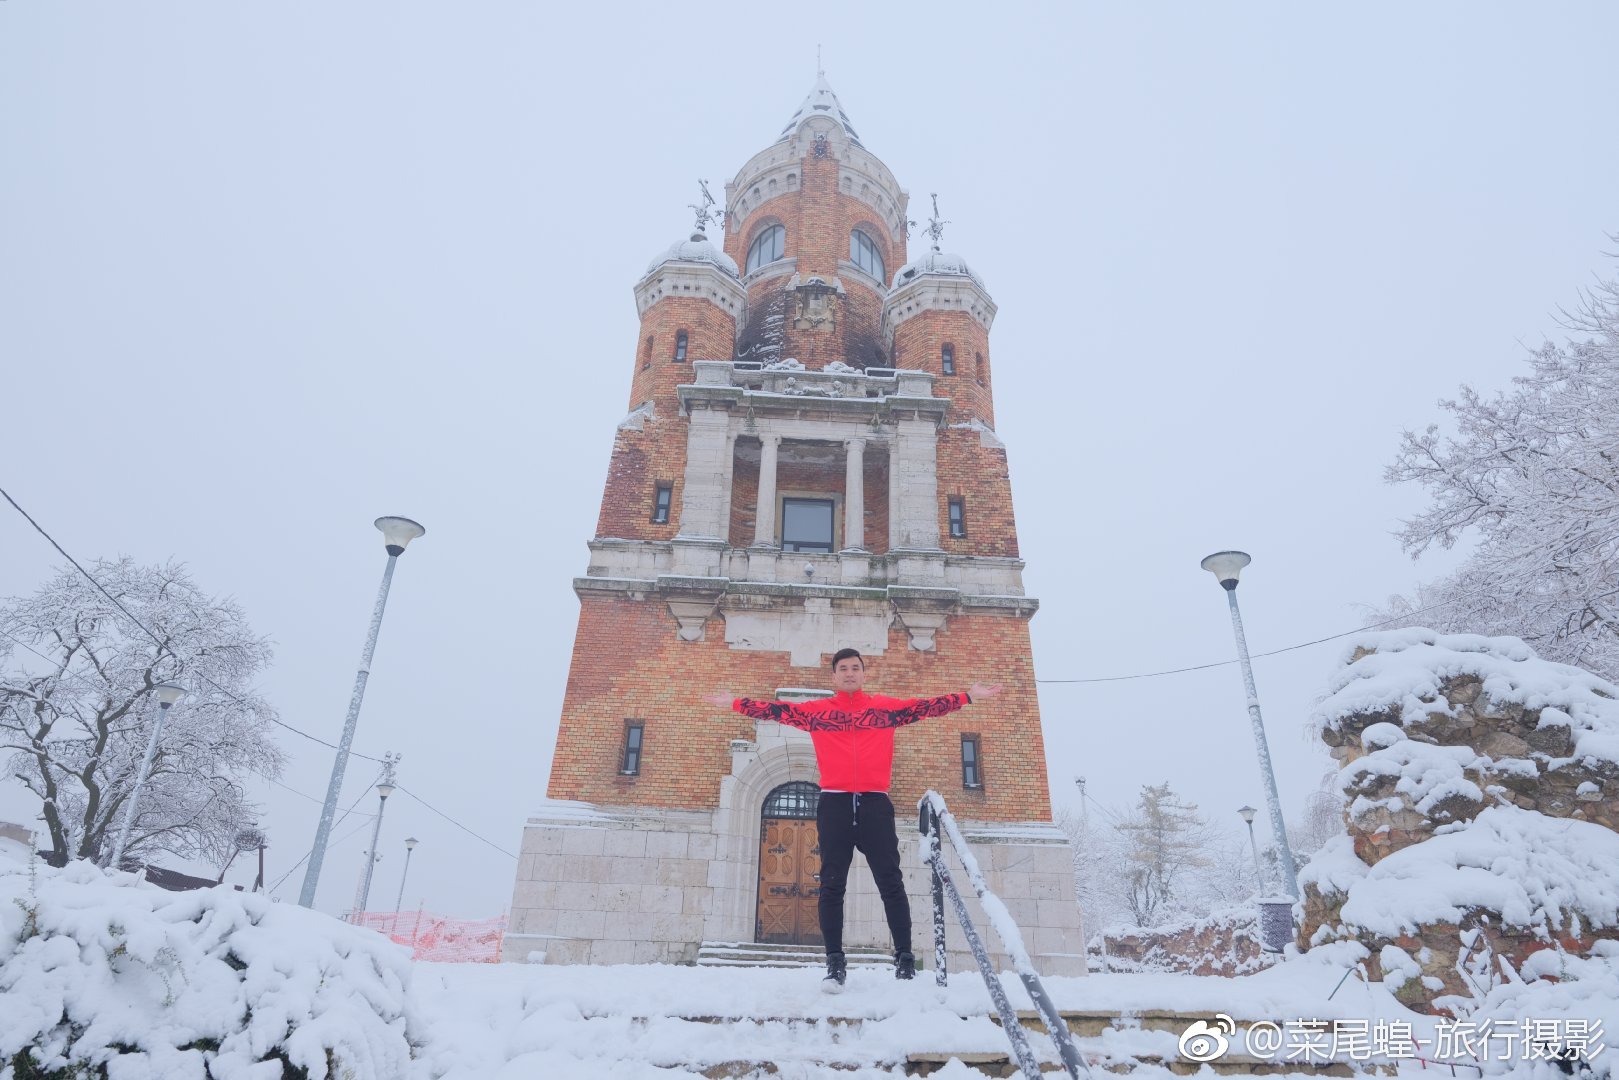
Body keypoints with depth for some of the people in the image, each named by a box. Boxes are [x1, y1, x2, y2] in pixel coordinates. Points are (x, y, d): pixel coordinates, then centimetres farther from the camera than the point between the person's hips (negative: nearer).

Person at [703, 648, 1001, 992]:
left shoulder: (886, 706, 11)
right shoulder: (816, 710, 10)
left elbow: (927, 706, 10)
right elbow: (776, 709, 10)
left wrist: (968, 696, 5)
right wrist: (734, 703, 7)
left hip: (875, 803, 0)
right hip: (834, 803, 0)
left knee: (891, 883, 1)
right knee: (832, 884, 2)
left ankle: (905, 960, 9)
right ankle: (835, 963, 9)